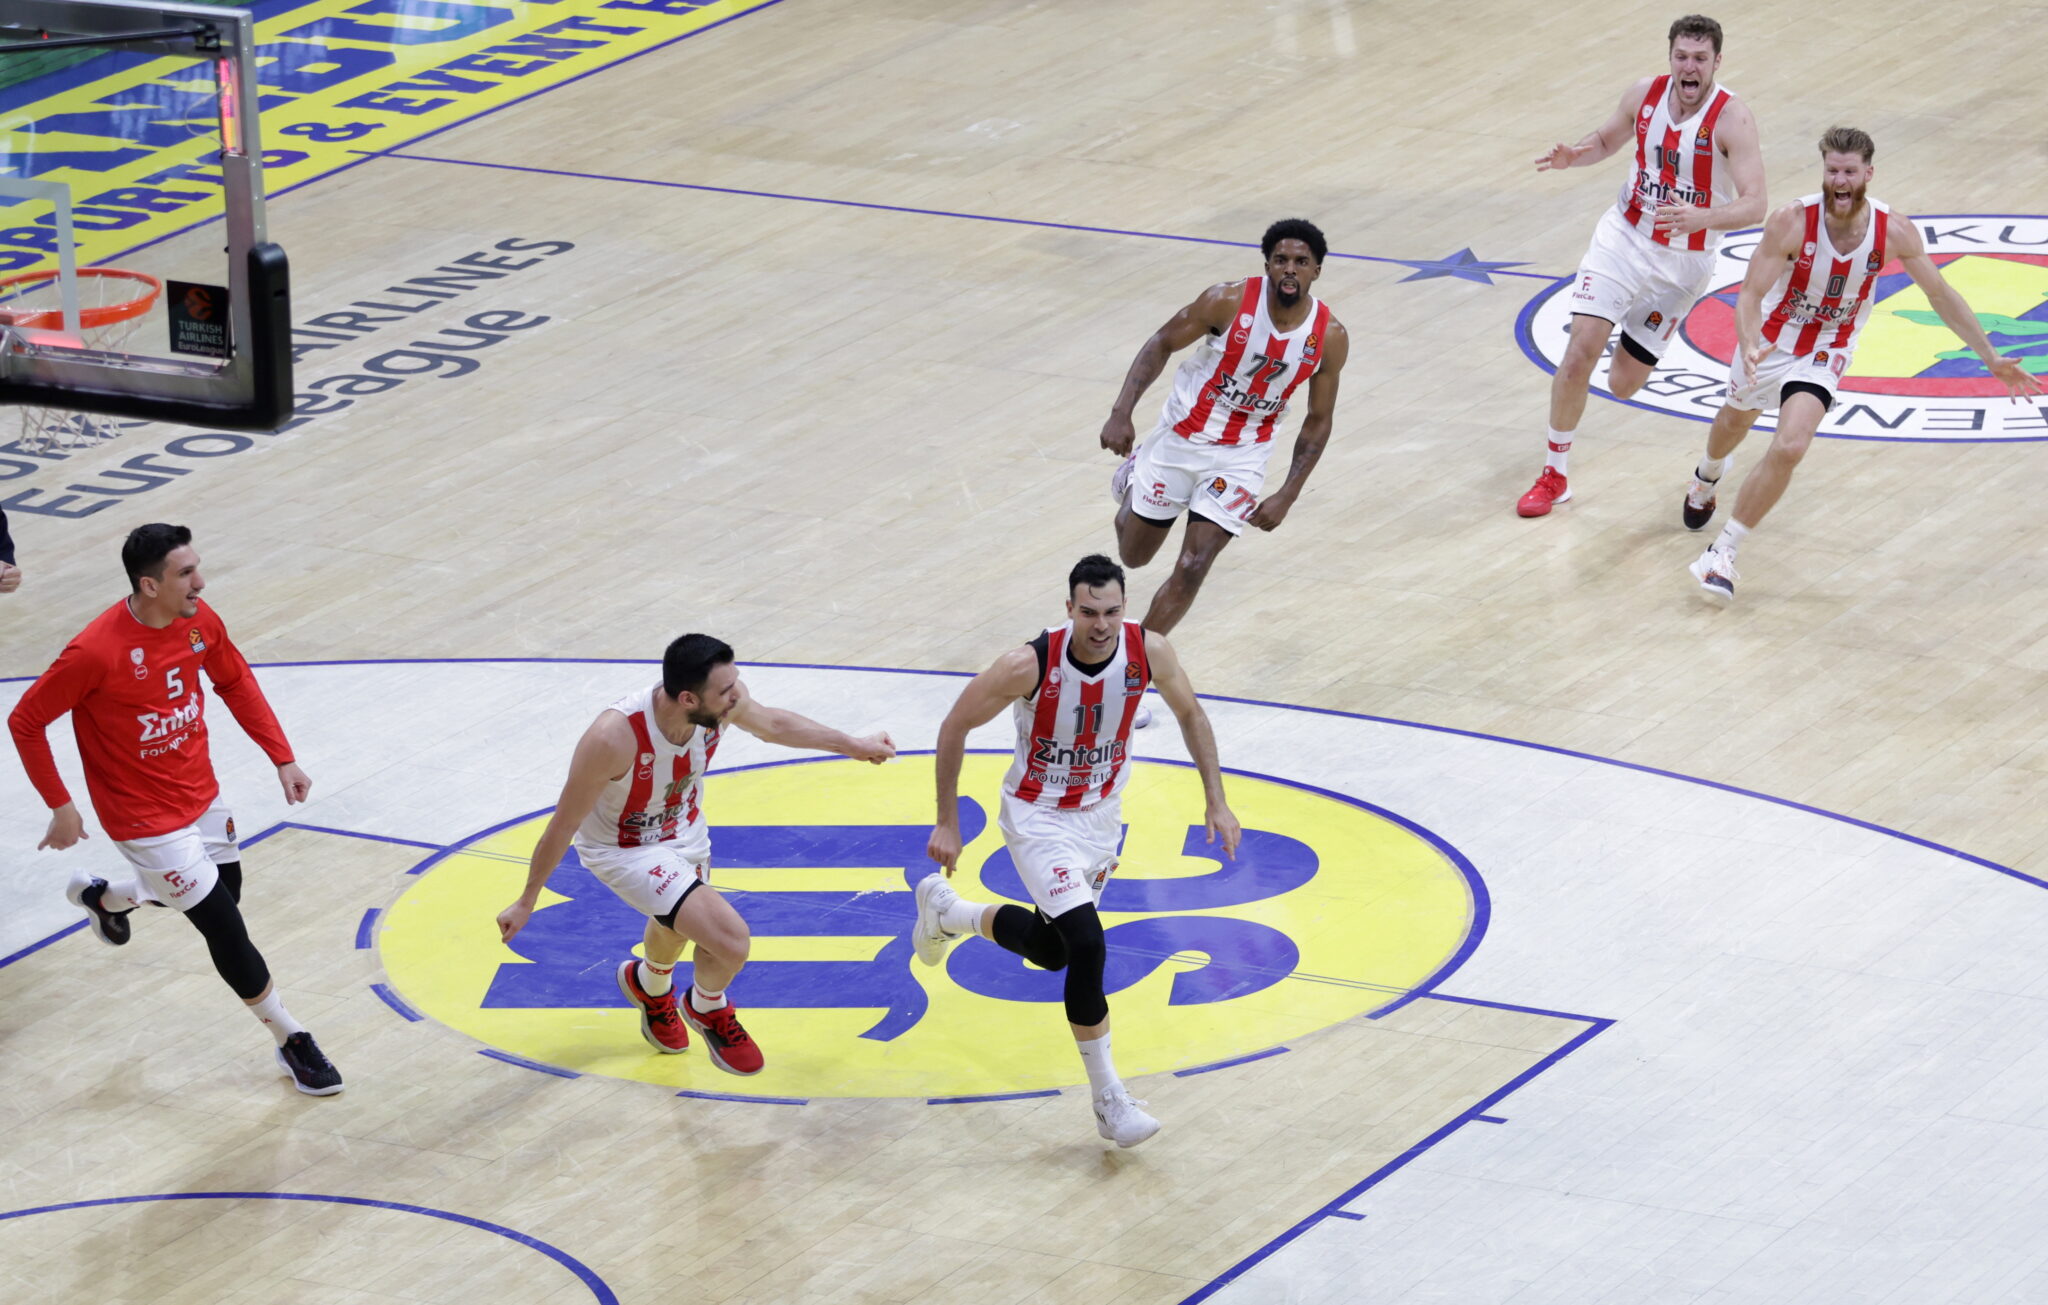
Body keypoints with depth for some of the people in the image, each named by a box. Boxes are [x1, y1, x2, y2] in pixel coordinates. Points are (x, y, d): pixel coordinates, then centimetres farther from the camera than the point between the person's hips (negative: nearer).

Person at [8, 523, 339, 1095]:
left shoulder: (199, 620, -10)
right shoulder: (95, 652, -30)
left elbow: (236, 683, 9)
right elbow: (25, 722, -18)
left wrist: (283, 758, 4)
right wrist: (61, 807, -13)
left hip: (201, 797, 7)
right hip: (148, 821, -7)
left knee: (223, 892, 25)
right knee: (226, 929, -3)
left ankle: (102, 896, 49)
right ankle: (293, 1044, 14)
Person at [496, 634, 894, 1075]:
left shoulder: (722, 700, -26)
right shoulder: (614, 737, -41)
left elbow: (773, 723, 0)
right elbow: (563, 826, -27)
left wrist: (854, 746, 11)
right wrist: (526, 903, -17)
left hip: (683, 830, 6)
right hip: (624, 851, -6)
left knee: (675, 926, 33)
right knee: (730, 940, -19)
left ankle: (650, 987, 69)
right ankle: (708, 1010, 15)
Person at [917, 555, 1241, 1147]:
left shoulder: (1148, 650, -19)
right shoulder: (1031, 665, -29)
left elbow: (1189, 713, 2)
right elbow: (955, 726, -15)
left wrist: (1216, 801, -1)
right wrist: (947, 824, -11)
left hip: (1101, 812, 5)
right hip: (1038, 815, -5)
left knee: (1052, 950, 20)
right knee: (1087, 944, -22)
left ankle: (945, 909, 49)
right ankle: (1108, 1098, -9)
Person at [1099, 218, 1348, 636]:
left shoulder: (1330, 338, -13)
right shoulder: (1229, 301, -20)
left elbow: (1317, 421, -1)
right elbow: (1162, 344, -9)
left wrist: (1287, 496, -6)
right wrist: (1121, 413, -19)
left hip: (1241, 456, 0)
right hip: (1181, 437, 0)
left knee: (1192, 570, -11)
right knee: (1133, 556, 15)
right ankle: (1133, 478, 48)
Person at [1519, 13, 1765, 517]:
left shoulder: (1732, 118, -21)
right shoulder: (1645, 95, -8)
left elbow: (1754, 206, -26)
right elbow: (1605, 141, 12)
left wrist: (1700, 218, -45)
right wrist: (1572, 156, -10)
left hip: (1684, 261, -2)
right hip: (1624, 237, 2)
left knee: (1623, 384, 5)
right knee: (1580, 352, -15)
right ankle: (1554, 476, 0)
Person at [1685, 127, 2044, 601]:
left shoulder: (1894, 233, -23)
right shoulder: (1792, 223, -30)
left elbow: (1941, 295, -7)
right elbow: (1750, 295, -29)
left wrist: (1992, 358, -4)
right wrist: (1751, 348, -50)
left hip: (1825, 353, 0)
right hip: (1770, 342, 0)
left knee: (1788, 449, -22)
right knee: (1735, 421, 28)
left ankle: (1722, 554, -7)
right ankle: (1706, 477, 65)